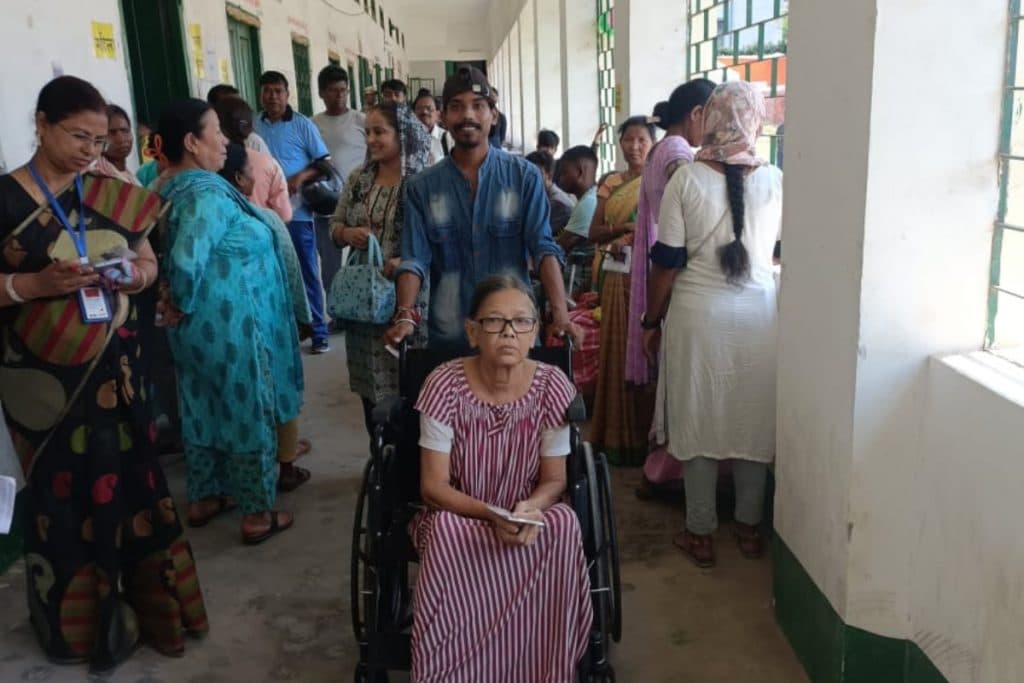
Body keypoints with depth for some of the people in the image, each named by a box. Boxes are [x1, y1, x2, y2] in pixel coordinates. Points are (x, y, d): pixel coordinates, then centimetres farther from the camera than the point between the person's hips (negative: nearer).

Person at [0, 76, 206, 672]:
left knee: (126, 479, 9)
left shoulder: (113, 195, 5)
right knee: (64, 491, 8)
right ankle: (76, 621, 26)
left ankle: (137, 606, 26)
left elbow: (149, 262, 11)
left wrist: (136, 275, -10)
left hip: (114, 366, 4)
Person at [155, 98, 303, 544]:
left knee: (204, 409, 20)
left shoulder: (172, 188, 6)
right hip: (231, 323, -9)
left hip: (202, 323, 9)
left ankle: (204, 498, 36)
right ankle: (258, 514, 18)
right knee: (250, 414, 5)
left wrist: (183, 307, 9)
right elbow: (186, 261, -31)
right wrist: (182, 305, -14)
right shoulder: (207, 194, -22)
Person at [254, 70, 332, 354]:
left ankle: (319, 332, 11)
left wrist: (301, 177, -17)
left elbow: (325, 163, -2)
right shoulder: (253, 126, 5)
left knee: (307, 273, 3)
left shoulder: (302, 125, -2)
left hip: (297, 210, -3)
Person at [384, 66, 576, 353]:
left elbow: (544, 248, -9)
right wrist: (405, 316, -21)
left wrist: (560, 313, -23)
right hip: (448, 336, 1)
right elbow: (414, 258, -4)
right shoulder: (421, 187, 3)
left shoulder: (524, 176, -1)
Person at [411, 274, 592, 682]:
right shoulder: (445, 386, -17)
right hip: (457, 517, -1)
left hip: (530, 517, 2)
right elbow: (433, 486, -13)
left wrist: (530, 509, -28)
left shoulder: (552, 387, -12)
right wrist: (492, 515, -29)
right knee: (447, 534, -34)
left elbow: (554, 480, -5)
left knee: (563, 526, -30)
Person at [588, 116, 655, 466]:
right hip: (617, 276, 4)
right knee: (618, 351, 5)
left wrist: (630, 238, -17)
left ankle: (649, 434, 9)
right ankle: (620, 435, 14)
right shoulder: (610, 183, 12)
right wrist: (625, 227, -10)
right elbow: (594, 233, 7)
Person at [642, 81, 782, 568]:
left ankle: (700, 535, 18)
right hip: (759, 313, 2)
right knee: (753, 419, 14)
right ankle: (749, 527, 26)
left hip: (698, 313, -2)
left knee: (698, 420, 8)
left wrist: (652, 321, 3)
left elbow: (667, 262, -8)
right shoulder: (774, 181, -3)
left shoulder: (686, 180, -9)